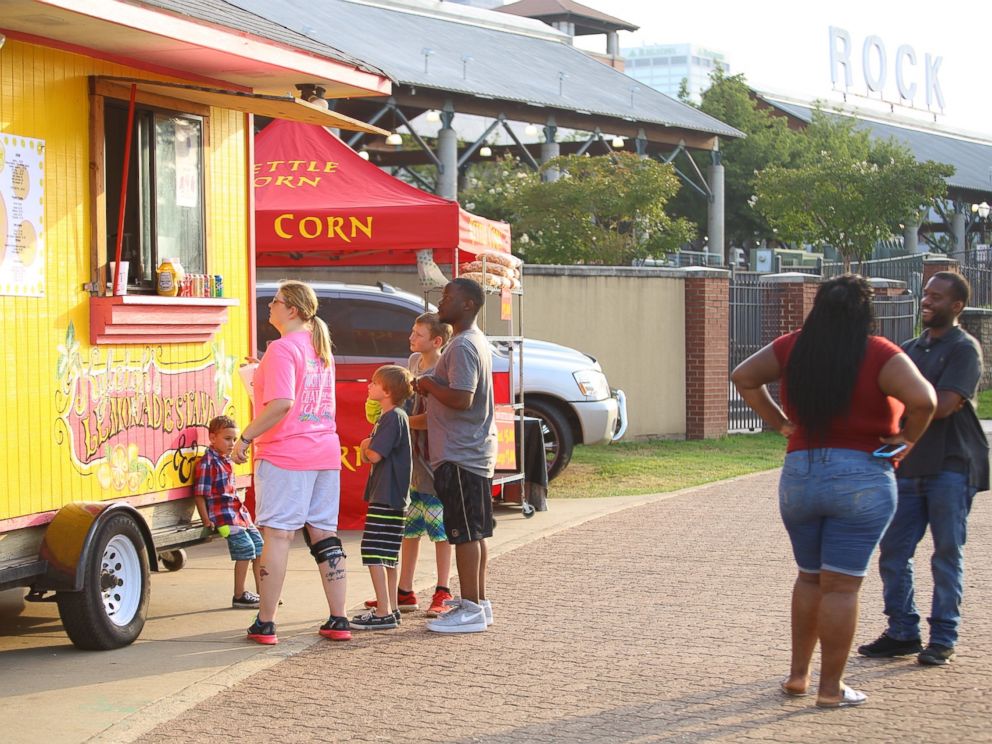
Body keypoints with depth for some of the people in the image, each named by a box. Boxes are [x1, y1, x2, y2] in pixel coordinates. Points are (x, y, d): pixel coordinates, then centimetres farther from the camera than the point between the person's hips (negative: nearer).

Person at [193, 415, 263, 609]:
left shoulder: (227, 461, 16)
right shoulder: (207, 463, -12)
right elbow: (199, 494, -14)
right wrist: (206, 520, -17)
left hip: (239, 512, 9)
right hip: (223, 514, -9)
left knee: (259, 547, 7)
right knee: (245, 548, -14)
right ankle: (239, 597, -6)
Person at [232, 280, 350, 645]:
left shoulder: (282, 348, -12)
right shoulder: (321, 348, 14)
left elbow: (281, 403, -22)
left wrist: (245, 438, -16)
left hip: (284, 453, -8)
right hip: (326, 453, 8)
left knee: (277, 535, -4)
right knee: (324, 535, 10)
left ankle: (265, 624, -1)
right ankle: (338, 621, 10)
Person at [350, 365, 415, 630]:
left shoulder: (393, 417, -15)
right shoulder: (390, 416, 18)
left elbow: (375, 455, -22)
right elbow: (368, 454, 20)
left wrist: (366, 448, -1)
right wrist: (367, 447, 0)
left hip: (387, 498, -11)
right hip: (390, 497, 11)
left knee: (374, 552, -11)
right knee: (387, 554, 15)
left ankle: (383, 613, -13)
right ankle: (390, 608, 21)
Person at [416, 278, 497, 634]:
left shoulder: (462, 346, -17)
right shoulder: (478, 342, 16)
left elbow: (462, 399, -27)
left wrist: (429, 384, -12)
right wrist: (431, 386, 11)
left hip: (460, 455, -10)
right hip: (476, 452, 10)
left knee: (465, 532, -6)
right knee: (473, 532, 14)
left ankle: (471, 610, -3)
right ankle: (478, 602, 20)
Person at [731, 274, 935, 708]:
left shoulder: (793, 348, 2)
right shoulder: (879, 355, -12)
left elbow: (743, 377, 9)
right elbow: (922, 399, -25)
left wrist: (778, 421, 9)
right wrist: (908, 438, -8)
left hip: (799, 475, 4)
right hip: (862, 480, -4)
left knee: (810, 577, 20)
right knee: (841, 586, 1)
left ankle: (798, 674, 24)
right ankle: (830, 688, 6)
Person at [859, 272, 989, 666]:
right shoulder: (911, 349, 16)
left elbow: (943, 405, -17)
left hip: (951, 466, -7)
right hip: (909, 465, 7)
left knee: (947, 554, 0)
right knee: (893, 552, 5)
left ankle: (943, 638, 6)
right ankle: (902, 632, 14)